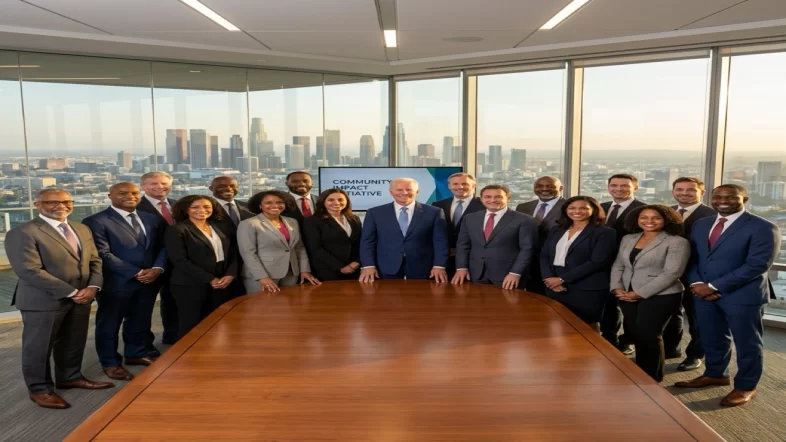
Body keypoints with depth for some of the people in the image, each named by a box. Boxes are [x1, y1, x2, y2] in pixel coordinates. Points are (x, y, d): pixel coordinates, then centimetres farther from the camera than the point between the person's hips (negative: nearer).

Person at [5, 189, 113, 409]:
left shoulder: (82, 229, 10)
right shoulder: (22, 233, -13)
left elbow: (94, 260, 11)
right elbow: (29, 270, -20)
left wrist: (93, 286, -8)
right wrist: (70, 292, -19)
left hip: (81, 298, 7)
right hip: (43, 300, -7)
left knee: (74, 343, 18)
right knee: (38, 347, 8)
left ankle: (70, 377, 37)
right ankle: (39, 389, 24)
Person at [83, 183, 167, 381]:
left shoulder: (152, 219, 9)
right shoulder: (96, 221, -10)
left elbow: (163, 246, 9)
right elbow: (103, 254, -16)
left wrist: (157, 268, -10)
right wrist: (136, 273, -17)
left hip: (150, 280, 5)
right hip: (116, 282, -5)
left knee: (140, 321, 18)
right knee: (109, 323, 10)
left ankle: (136, 353, 37)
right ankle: (111, 363, 26)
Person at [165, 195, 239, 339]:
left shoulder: (219, 227, 11)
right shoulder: (177, 230, -6)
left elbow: (233, 253, 10)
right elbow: (180, 261, -14)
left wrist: (230, 275, -8)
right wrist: (209, 279, -14)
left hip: (222, 283, 5)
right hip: (190, 285, -5)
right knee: (191, 325, 3)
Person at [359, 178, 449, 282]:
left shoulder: (434, 212, 4)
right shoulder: (375, 213, 6)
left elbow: (440, 241, 1)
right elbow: (367, 241, 4)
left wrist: (439, 266, -10)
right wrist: (368, 266, -8)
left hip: (422, 271, 0)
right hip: (386, 272, 1)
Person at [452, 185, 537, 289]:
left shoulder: (524, 220, -3)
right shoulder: (470, 219, 11)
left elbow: (527, 249, -7)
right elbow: (463, 245, 12)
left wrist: (515, 273, -15)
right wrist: (461, 268, 1)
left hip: (507, 278, -4)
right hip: (476, 276, 4)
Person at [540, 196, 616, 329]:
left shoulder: (605, 233, -4)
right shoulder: (556, 230, 14)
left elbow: (597, 262, -14)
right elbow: (544, 255, 10)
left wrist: (562, 279, -15)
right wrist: (549, 278, -10)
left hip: (586, 290, -5)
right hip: (554, 286, 5)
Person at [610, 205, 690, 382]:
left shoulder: (677, 242, -9)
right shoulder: (628, 239, 11)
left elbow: (672, 273, -16)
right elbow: (618, 265, 12)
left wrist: (640, 293, -18)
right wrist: (617, 287, -6)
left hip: (660, 296, -5)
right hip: (627, 295, 6)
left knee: (648, 335, 0)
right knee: (635, 335, 10)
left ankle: (650, 378, 19)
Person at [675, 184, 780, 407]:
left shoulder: (763, 228, -11)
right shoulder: (700, 225, 10)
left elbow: (758, 264, -19)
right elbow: (692, 258, 11)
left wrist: (714, 286, -20)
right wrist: (696, 284, -9)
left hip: (742, 295, -6)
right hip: (703, 293, 6)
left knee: (747, 343, 9)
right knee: (712, 338, 18)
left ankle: (746, 387, 25)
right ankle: (715, 374, 38)